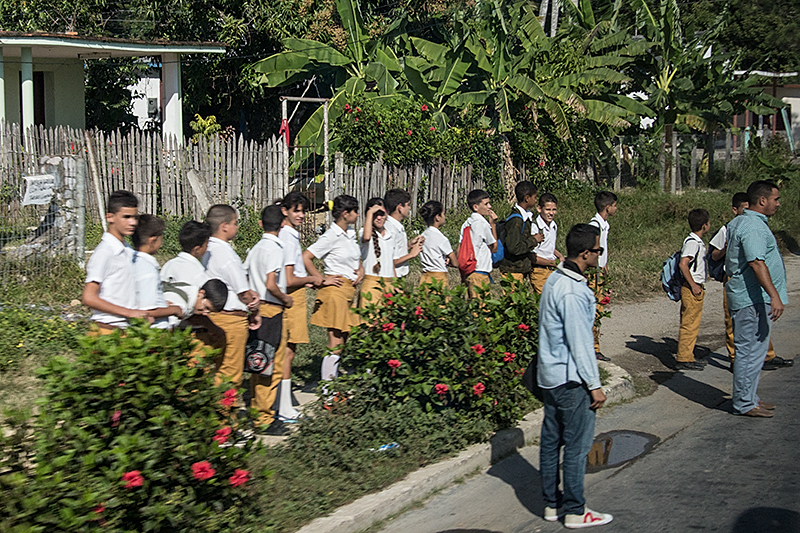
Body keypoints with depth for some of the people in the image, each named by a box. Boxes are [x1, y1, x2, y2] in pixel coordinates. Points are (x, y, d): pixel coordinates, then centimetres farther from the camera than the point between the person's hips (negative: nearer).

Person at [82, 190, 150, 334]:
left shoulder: (127, 251, 15)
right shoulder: (104, 252, -11)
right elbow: (88, 298, -17)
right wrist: (129, 312, -16)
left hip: (125, 328, 8)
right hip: (108, 331, -8)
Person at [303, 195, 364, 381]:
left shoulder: (350, 233, 13)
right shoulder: (331, 236, -12)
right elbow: (305, 257, -17)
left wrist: (360, 269, 10)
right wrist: (322, 280, -13)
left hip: (350, 289, 8)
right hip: (336, 290, -8)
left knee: (346, 341, 8)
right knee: (335, 343, -8)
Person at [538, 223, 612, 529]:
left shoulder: (555, 280, 9)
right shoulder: (573, 292, -22)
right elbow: (579, 342, -20)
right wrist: (594, 385, -15)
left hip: (550, 375, 10)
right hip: (570, 378, -10)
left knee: (551, 440, 14)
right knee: (577, 444, 0)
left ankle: (551, 504, 23)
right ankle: (574, 511, 8)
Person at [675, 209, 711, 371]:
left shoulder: (697, 242, 15)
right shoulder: (692, 242, -16)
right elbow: (683, 264, -27)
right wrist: (693, 285, -22)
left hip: (696, 288, 10)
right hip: (692, 289, -10)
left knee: (692, 324, 13)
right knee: (689, 324, -7)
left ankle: (688, 358, 19)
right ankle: (684, 360, -4)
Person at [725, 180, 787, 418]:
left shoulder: (740, 223, 16)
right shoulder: (753, 226, -18)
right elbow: (757, 263, -27)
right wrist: (774, 295, -32)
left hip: (755, 299, 11)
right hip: (753, 299, -11)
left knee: (753, 349, 16)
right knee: (750, 350, -6)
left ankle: (749, 398, 25)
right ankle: (744, 404, -1)